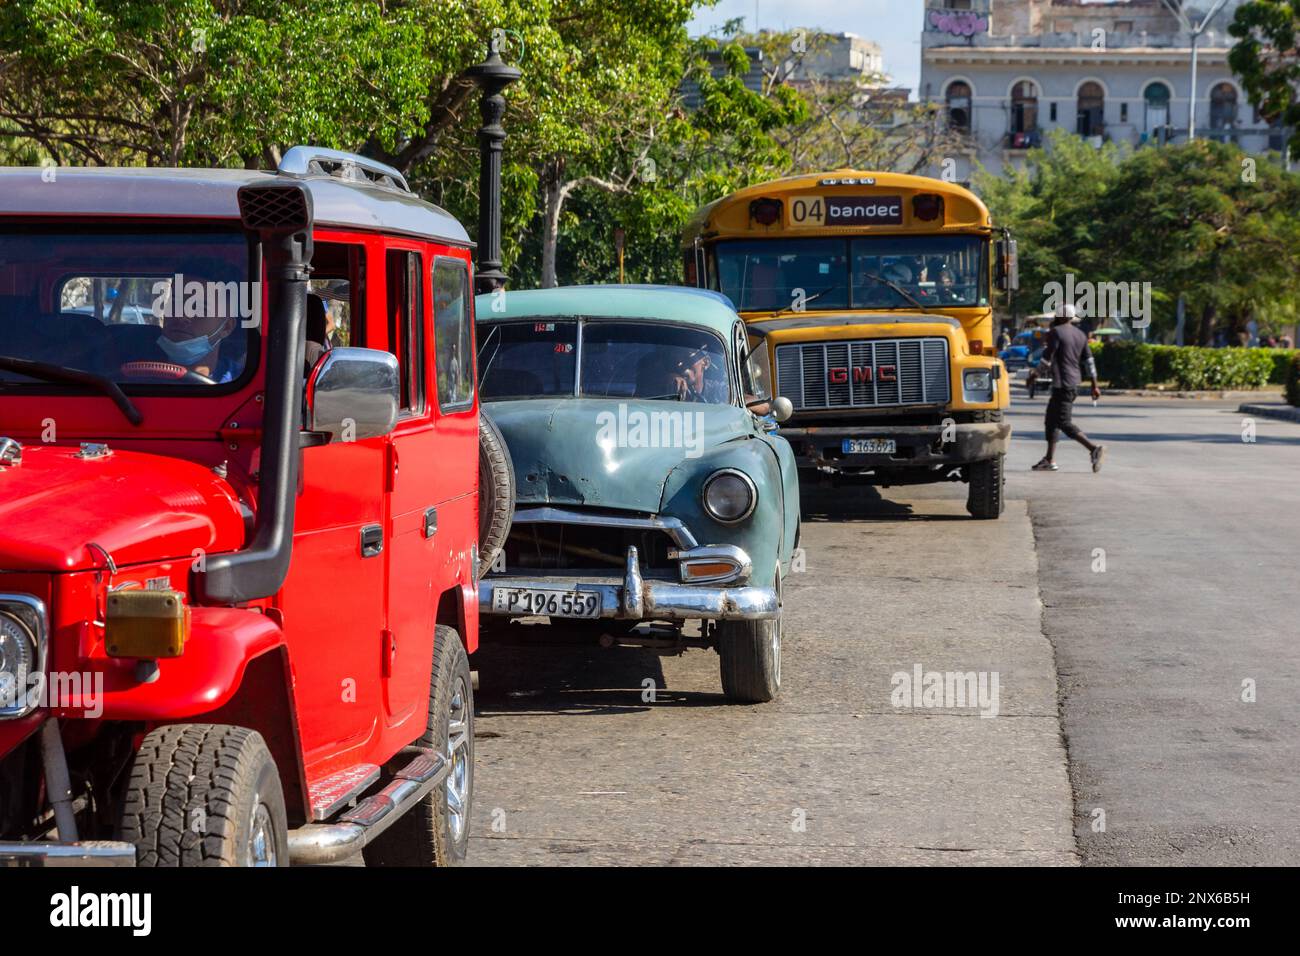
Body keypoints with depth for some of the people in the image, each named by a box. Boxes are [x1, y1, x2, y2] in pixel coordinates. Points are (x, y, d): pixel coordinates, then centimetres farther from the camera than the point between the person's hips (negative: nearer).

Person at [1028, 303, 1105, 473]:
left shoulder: (1055, 332, -11)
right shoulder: (1080, 335, 13)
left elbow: (1047, 358, -12)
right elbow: (1089, 361, 12)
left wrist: (1035, 373, 5)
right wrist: (1094, 386, 14)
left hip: (1062, 384, -9)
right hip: (1074, 383, 9)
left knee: (1064, 423, -10)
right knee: (1051, 419, 17)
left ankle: (1094, 449, -24)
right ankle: (1050, 460, 18)